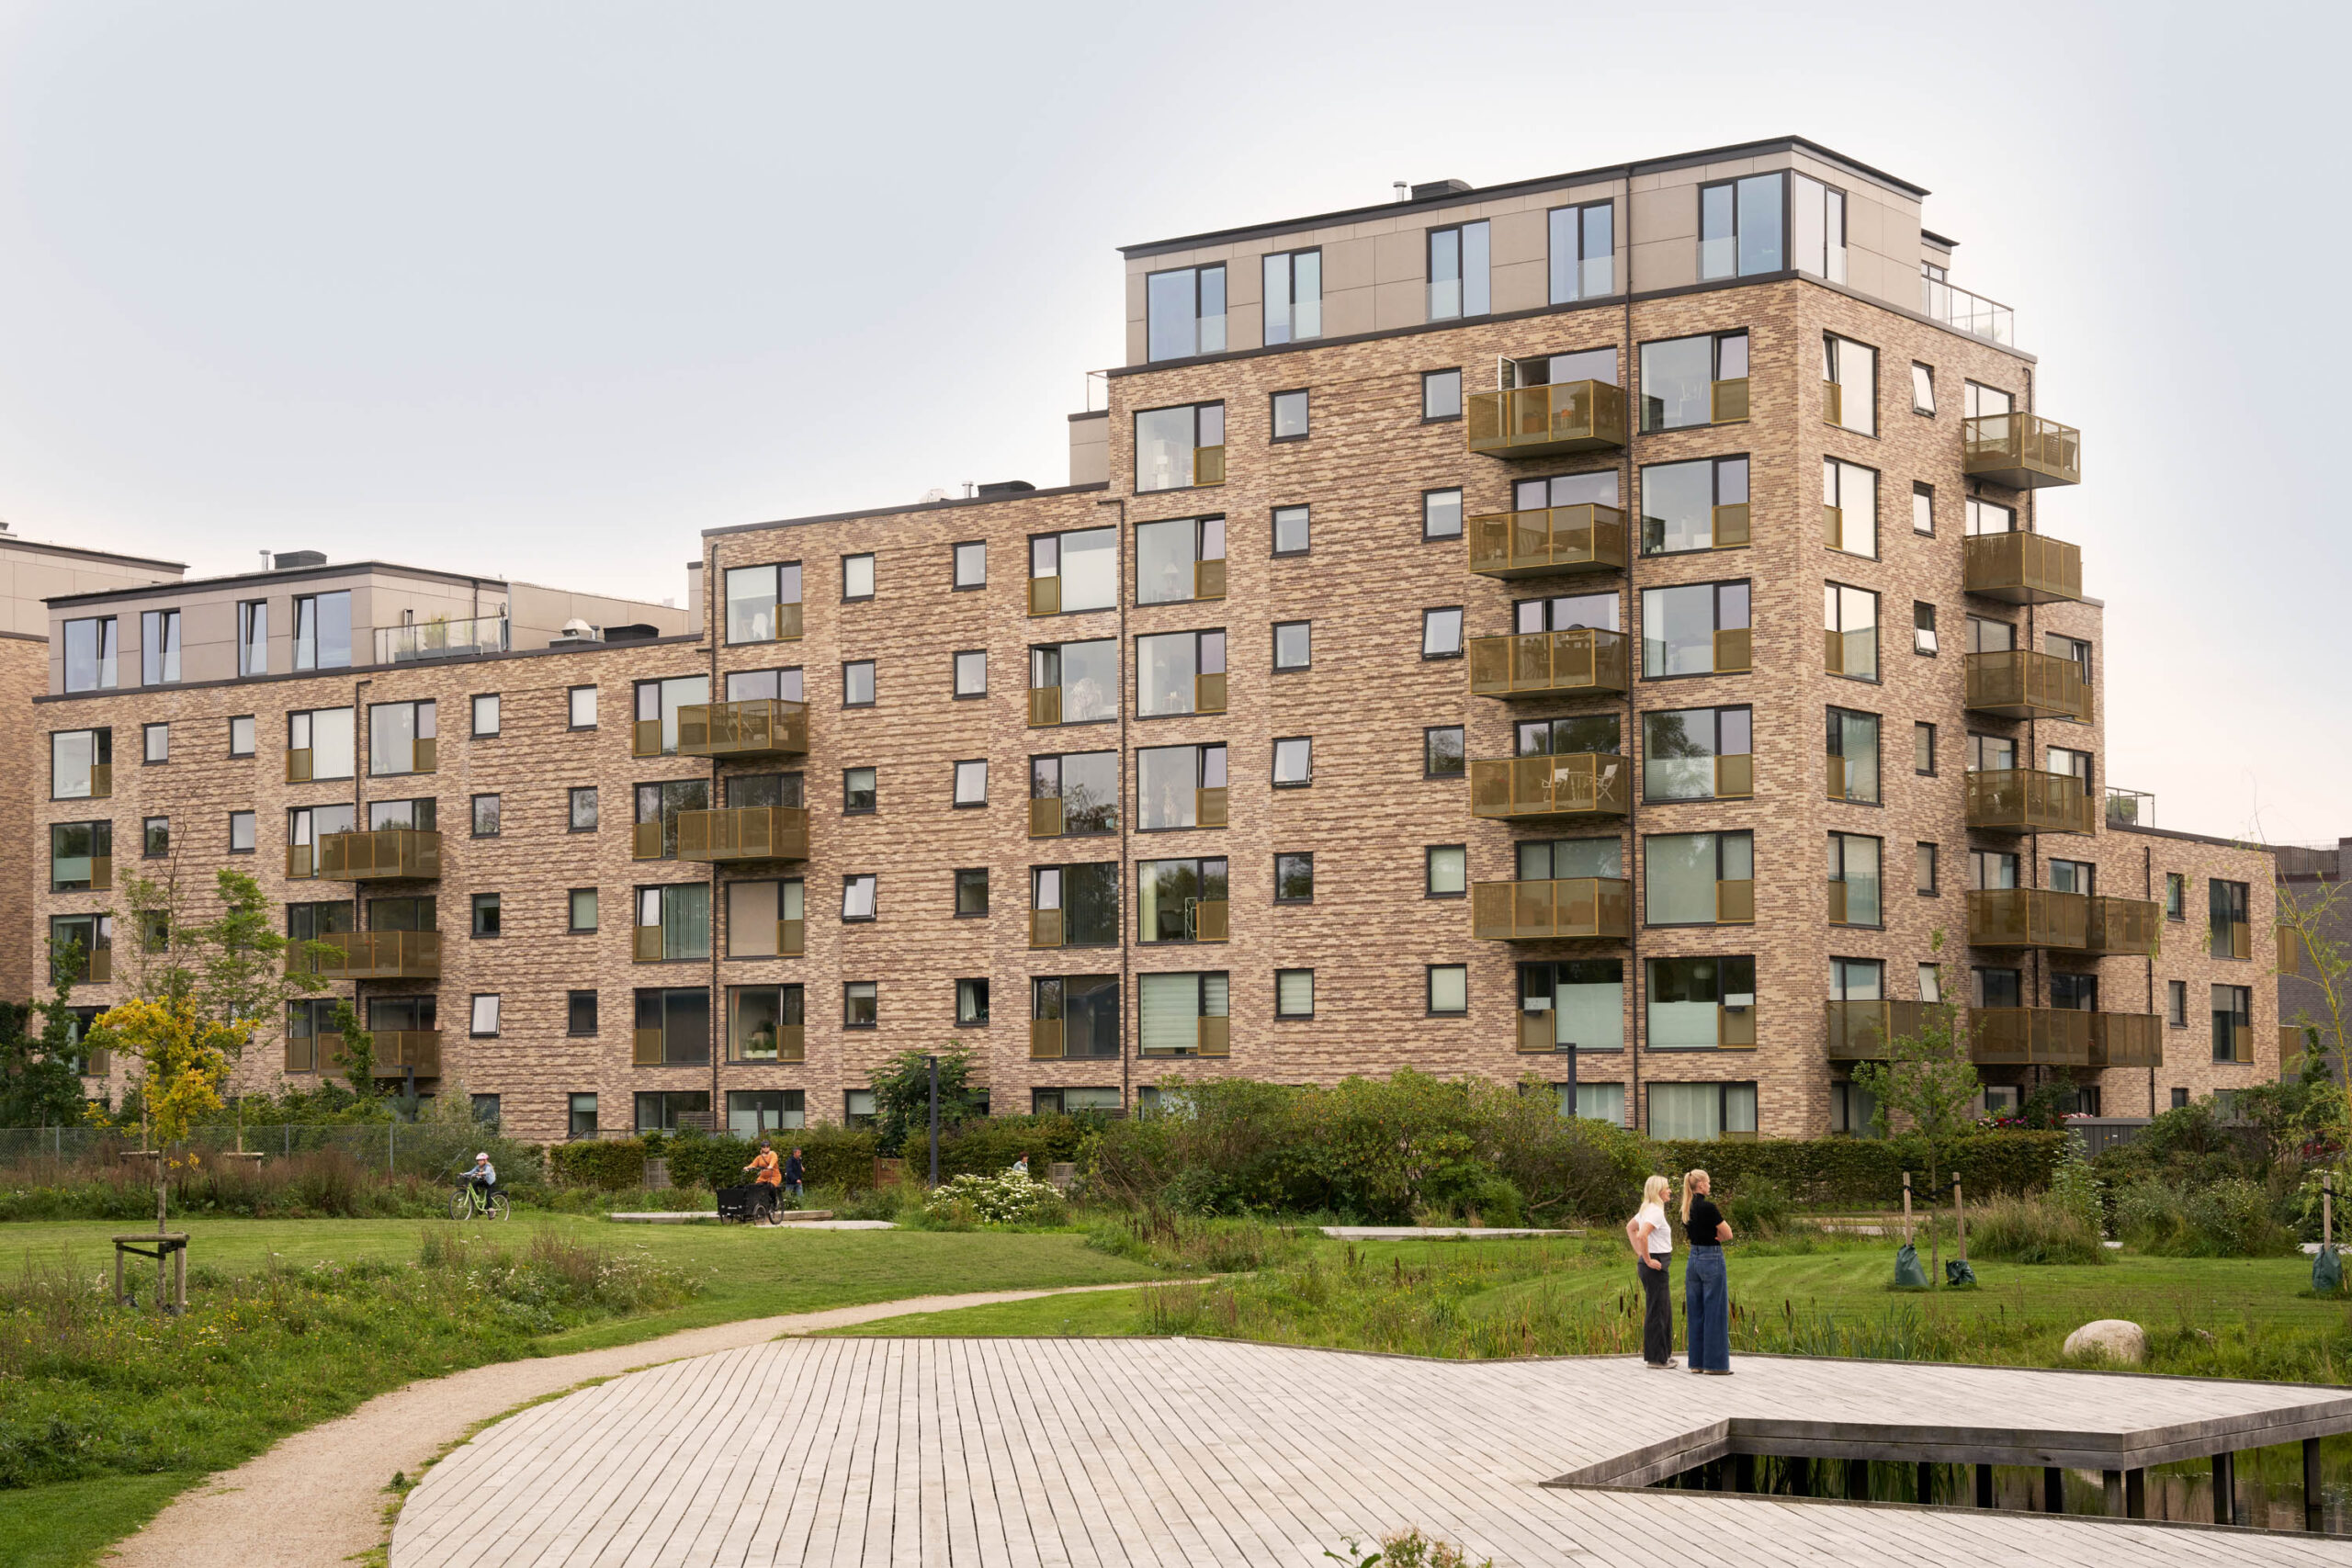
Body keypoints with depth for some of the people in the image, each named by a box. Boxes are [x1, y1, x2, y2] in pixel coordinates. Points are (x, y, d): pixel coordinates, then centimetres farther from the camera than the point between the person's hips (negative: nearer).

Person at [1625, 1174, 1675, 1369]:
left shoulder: (1647, 1209, 13)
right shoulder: (1655, 1212, -17)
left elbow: (1630, 1227, 26)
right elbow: (1641, 1235, -31)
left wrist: (1639, 1254, 21)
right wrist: (1647, 1260, -20)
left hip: (1657, 1265, 10)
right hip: (1655, 1265, -10)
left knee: (1664, 1309, 16)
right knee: (1657, 1311, -3)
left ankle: (1662, 1354, 23)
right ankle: (1655, 1357, 2)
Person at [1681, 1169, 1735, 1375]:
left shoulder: (1687, 1209, 8)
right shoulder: (1707, 1207, -17)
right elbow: (1727, 1233, -12)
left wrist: (1713, 1236, 4)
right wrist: (1718, 1236, 8)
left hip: (1694, 1259, 8)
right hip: (1711, 1259, -8)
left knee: (1696, 1313, 11)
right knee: (1715, 1312, -3)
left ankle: (1697, 1361, 14)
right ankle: (1714, 1364, -2)